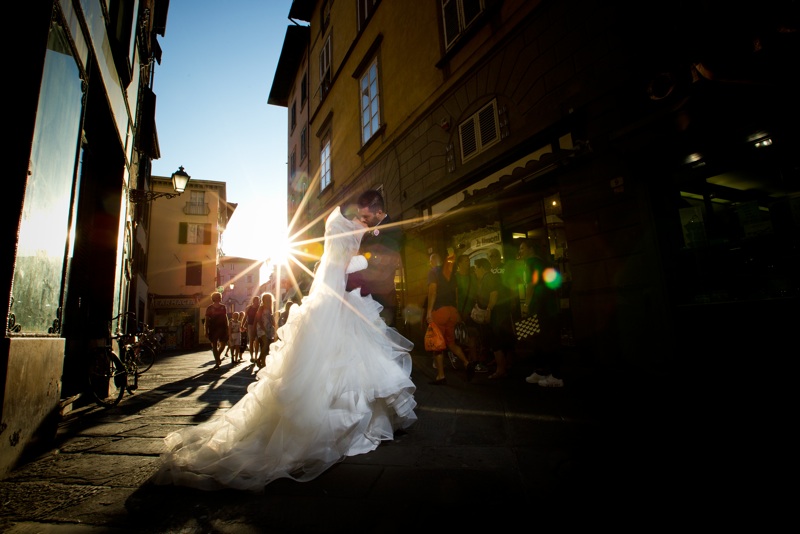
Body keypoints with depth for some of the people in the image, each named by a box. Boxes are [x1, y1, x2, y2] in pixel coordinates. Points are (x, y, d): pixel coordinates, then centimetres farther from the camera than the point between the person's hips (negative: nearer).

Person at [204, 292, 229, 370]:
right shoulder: (209, 308, -1)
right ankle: (217, 363, 6)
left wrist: (227, 329, 7)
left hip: (222, 328, 2)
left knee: (223, 343, -2)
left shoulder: (223, 307, 6)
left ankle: (218, 355, 29)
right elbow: (207, 320, -1)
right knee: (214, 345, 0)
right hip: (213, 328, -2)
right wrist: (206, 331, -7)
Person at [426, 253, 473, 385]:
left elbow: (432, 291, -13)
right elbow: (455, 292, 14)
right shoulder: (449, 273, 16)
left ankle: (441, 376, 4)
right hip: (452, 310, 6)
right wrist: (457, 313, 18)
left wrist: (429, 311, -15)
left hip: (439, 310, -6)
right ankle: (467, 363, 0)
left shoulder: (433, 272, -2)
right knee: (451, 342, 17)